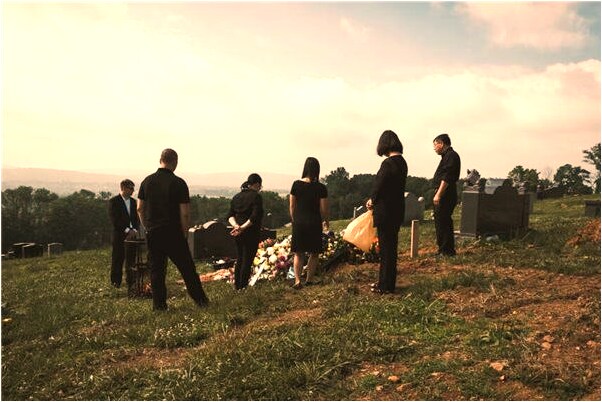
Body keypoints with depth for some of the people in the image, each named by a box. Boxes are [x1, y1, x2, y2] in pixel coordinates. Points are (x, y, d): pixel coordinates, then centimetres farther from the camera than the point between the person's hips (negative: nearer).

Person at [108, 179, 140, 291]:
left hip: (131, 235, 5)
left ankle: (130, 282, 11)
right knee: (118, 259, 0)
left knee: (131, 258, 4)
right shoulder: (113, 201, -4)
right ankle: (116, 282, 11)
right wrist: (127, 230, -16)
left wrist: (134, 230, -5)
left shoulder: (133, 202, 13)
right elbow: (114, 220, -11)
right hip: (119, 235, -5)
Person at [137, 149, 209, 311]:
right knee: (187, 268, 5)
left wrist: (148, 227, 16)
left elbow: (140, 208, 8)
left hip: (152, 232, 4)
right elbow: (185, 213, -12)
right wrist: (184, 233, 0)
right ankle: (200, 300, 12)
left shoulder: (147, 181, 4)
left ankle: (159, 304, 14)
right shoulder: (178, 183, -10)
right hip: (173, 233, -4)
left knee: (156, 269, 11)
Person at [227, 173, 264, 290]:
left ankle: (236, 285, 24)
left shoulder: (236, 196, 11)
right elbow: (255, 217, -21)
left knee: (239, 259, 17)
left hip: (238, 234, 7)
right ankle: (242, 287, 5)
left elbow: (230, 215, 6)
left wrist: (236, 225, -9)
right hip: (251, 233, -7)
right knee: (247, 260, 1)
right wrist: (243, 227, -20)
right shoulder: (256, 196, -11)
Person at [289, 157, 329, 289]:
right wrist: (325, 222, 13)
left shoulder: (296, 185, -4)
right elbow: (323, 209, -5)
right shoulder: (321, 188, -9)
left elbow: (291, 206, 2)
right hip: (314, 223, -2)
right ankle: (310, 279, 22)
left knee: (298, 253, 10)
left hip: (298, 222, 2)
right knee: (314, 253, 15)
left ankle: (297, 280, 0)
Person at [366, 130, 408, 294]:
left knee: (386, 248, 1)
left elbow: (379, 185, -15)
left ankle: (386, 286, 13)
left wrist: (372, 200, 5)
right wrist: (374, 200, 10)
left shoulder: (388, 163, -20)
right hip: (397, 210, 9)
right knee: (390, 246, 17)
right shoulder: (402, 161, 8)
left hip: (386, 211, -9)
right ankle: (386, 282, 30)